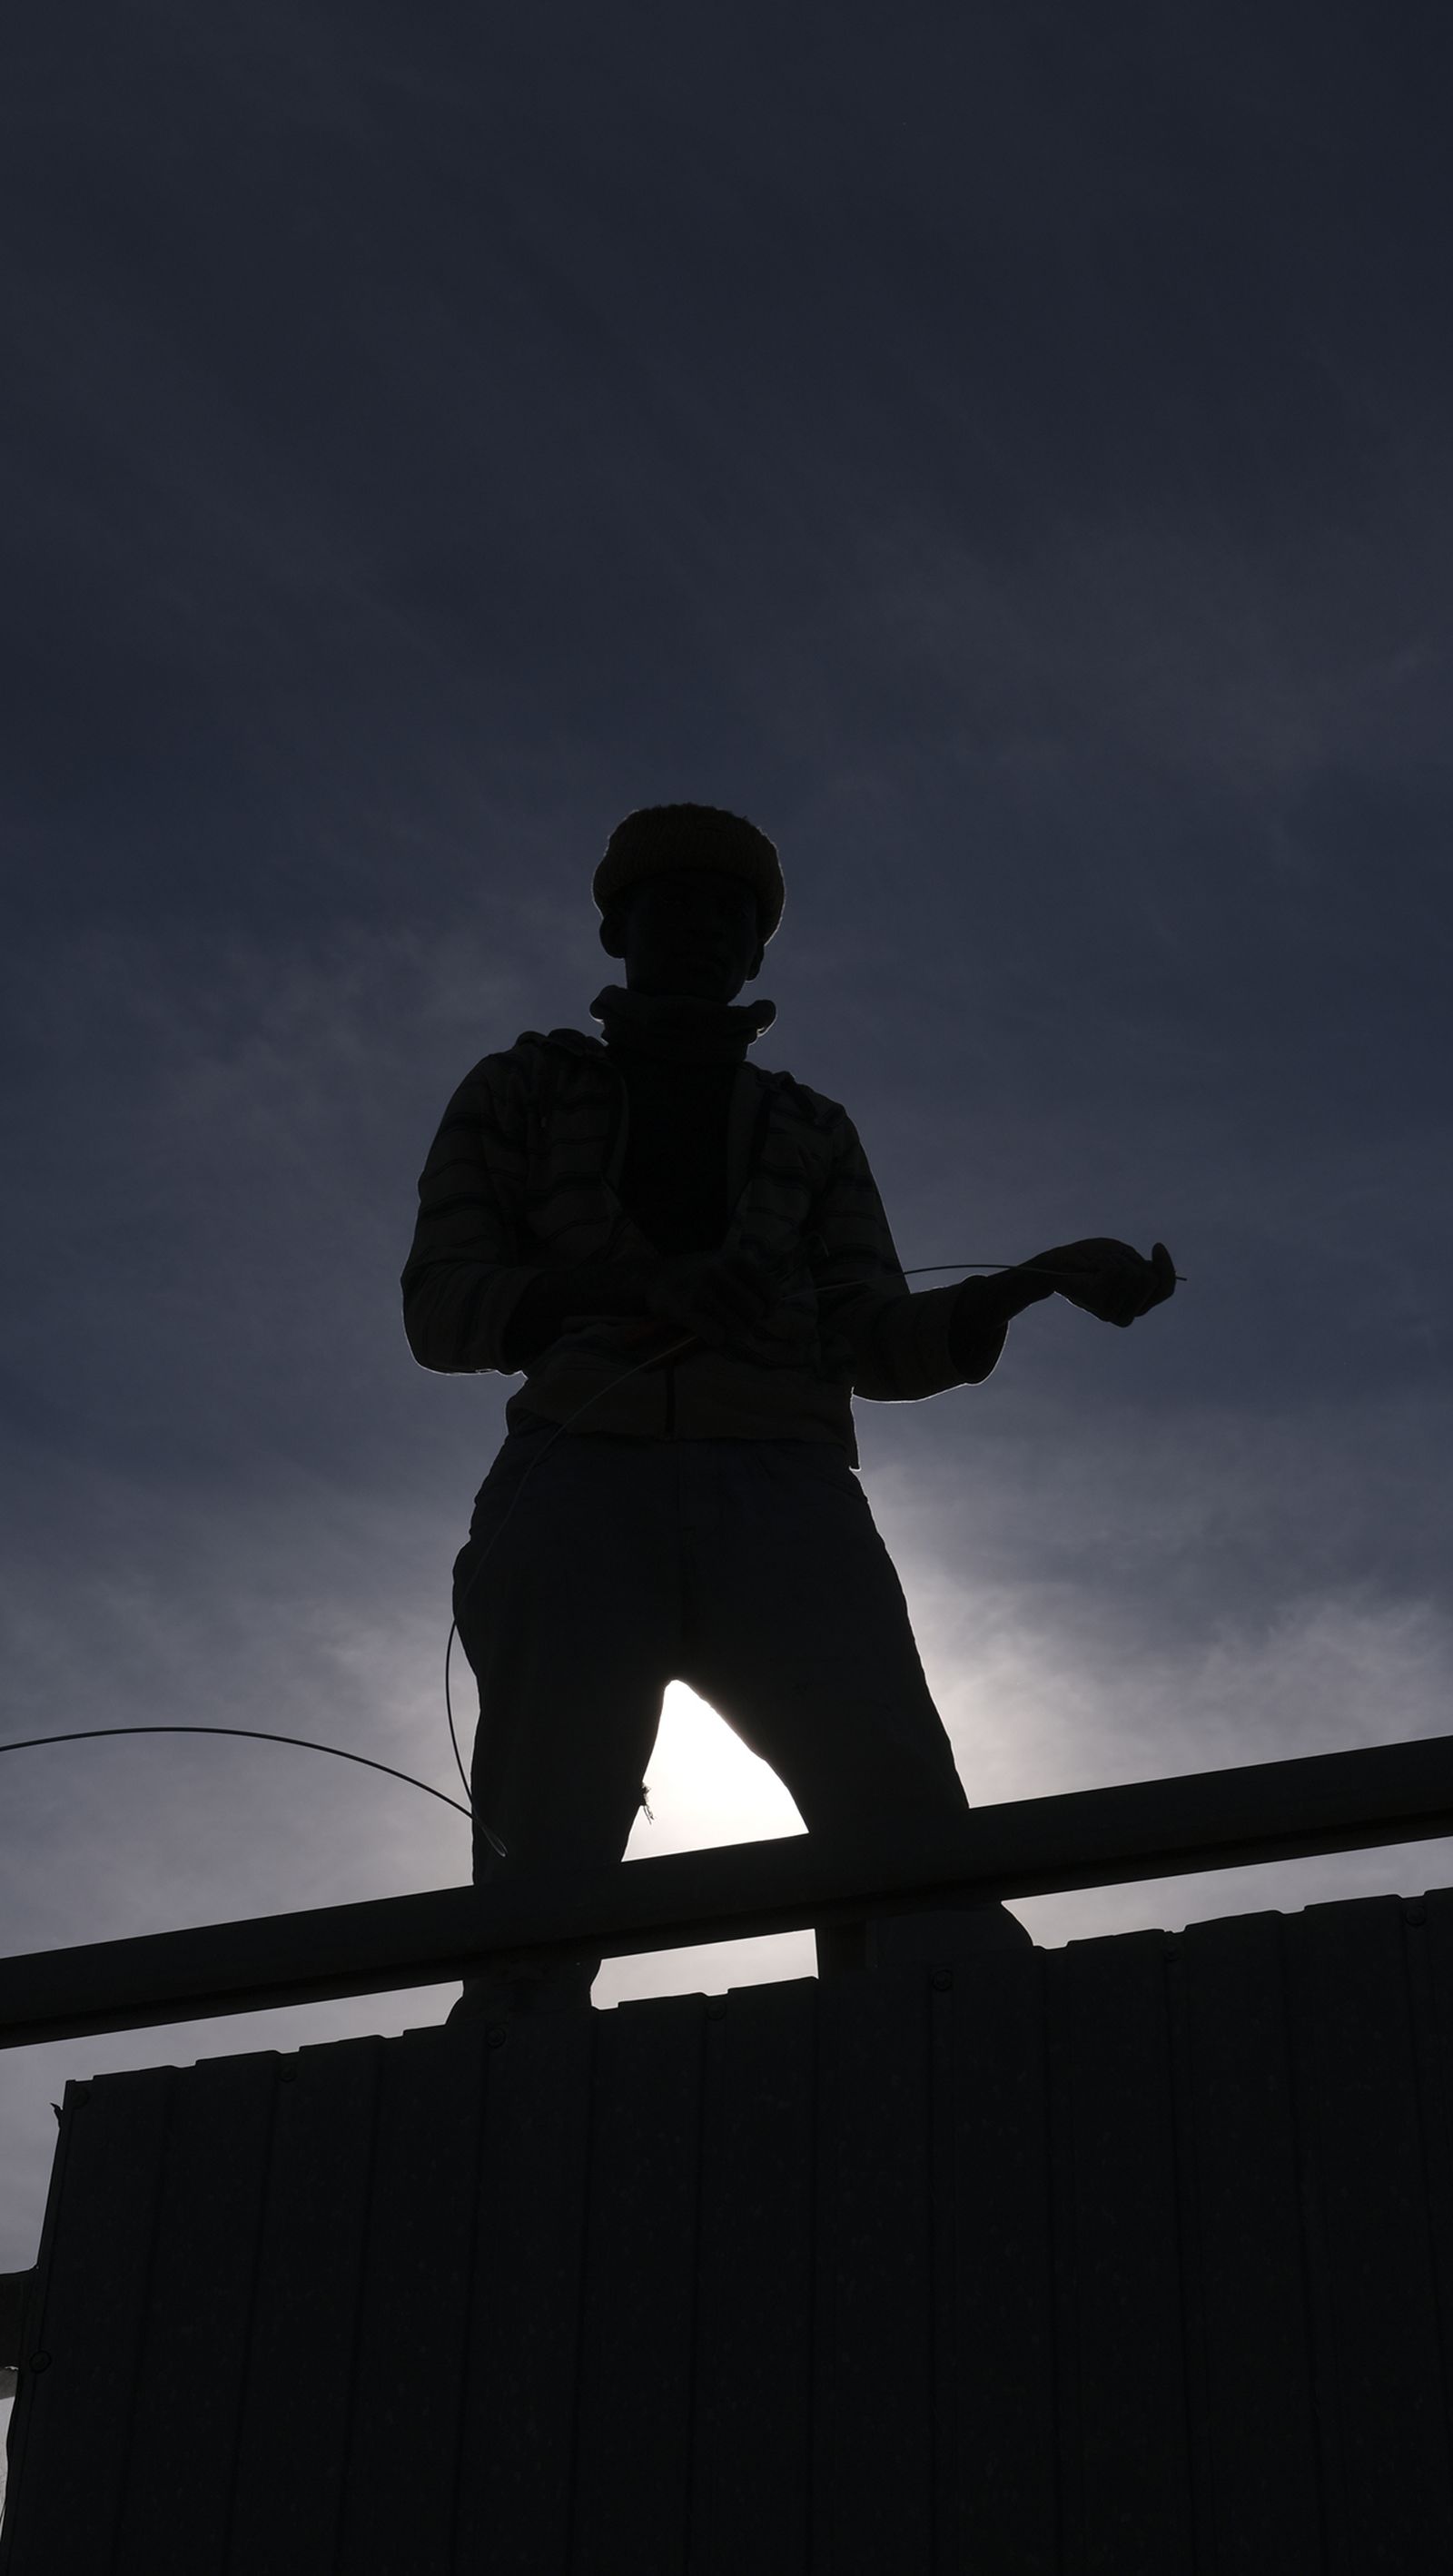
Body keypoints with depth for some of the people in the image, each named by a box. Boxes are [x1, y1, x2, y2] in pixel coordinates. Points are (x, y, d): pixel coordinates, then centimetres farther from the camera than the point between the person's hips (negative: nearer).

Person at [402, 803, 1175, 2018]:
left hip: (783, 1499, 1)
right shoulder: (520, 1092, 23)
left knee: (913, 1841, -23)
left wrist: (1041, 1280, -1)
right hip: (583, 1486, -1)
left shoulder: (810, 1131, 29)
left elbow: (878, 1346, 18)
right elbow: (442, 1309, 9)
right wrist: (647, 1285, -8)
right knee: (542, 1868, -21)